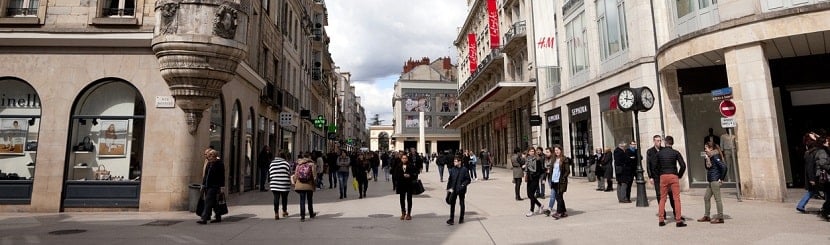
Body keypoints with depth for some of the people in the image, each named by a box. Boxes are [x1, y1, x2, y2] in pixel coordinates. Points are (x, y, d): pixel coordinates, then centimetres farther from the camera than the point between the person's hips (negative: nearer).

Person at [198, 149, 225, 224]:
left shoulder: (220, 164, -8)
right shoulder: (208, 163, 14)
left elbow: (222, 177, -10)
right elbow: (205, 175, 20)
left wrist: (222, 188, -13)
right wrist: (203, 185, 16)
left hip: (214, 187, -8)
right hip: (207, 186, 8)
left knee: (208, 202, -12)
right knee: (214, 203, 12)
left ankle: (204, 219, -13)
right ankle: (218, 218, 21)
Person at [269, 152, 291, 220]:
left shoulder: (272, 163, 9)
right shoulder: (286, 163, -2)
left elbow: (269, 174, 10)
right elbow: (289, 174, -1)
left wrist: (269, 182, 18)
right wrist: (290, 182, 9)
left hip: (274, 184, 2)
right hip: (284, 184, -2)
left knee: (276, 198, 2)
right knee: (284, 198, 12)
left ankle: (276, 213, -4)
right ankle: (284, 212, 24)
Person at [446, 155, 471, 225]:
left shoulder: (464, 170, -7)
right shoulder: (452, 169, 3)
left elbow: (468, 180, -3)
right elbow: (450, 179, 8)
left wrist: (463, 184, -17)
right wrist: (449, 187, 1)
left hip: (461, 190, -2)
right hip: (453, 190, 2)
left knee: (461, 204, 11)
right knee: (452, 204, 0)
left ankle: (461, 218, 23)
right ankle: (451, 219, 4)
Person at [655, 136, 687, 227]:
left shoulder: (659, 153, 3)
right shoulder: (676, 153, -2)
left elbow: (656, 166, 4)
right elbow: (683, 166, -8)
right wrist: (679, 175, 5)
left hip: (663, 177, 2)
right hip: (673, 176, -2)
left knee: (662, 198, 9)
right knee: (676, 198, 2)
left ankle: (661, 220, 9)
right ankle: (678, 220, 2)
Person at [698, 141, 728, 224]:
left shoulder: (715, 157, -14)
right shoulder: (711, 157, 14)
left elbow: (723, 166, -24)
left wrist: (722, 178, -19)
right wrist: (707, 159, 9)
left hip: (715, 181, -10)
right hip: (711, 181, 10)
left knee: (717, 199, -4)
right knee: (706, 198, 14)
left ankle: (720, 218, 3)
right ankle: (706, 216, 20)